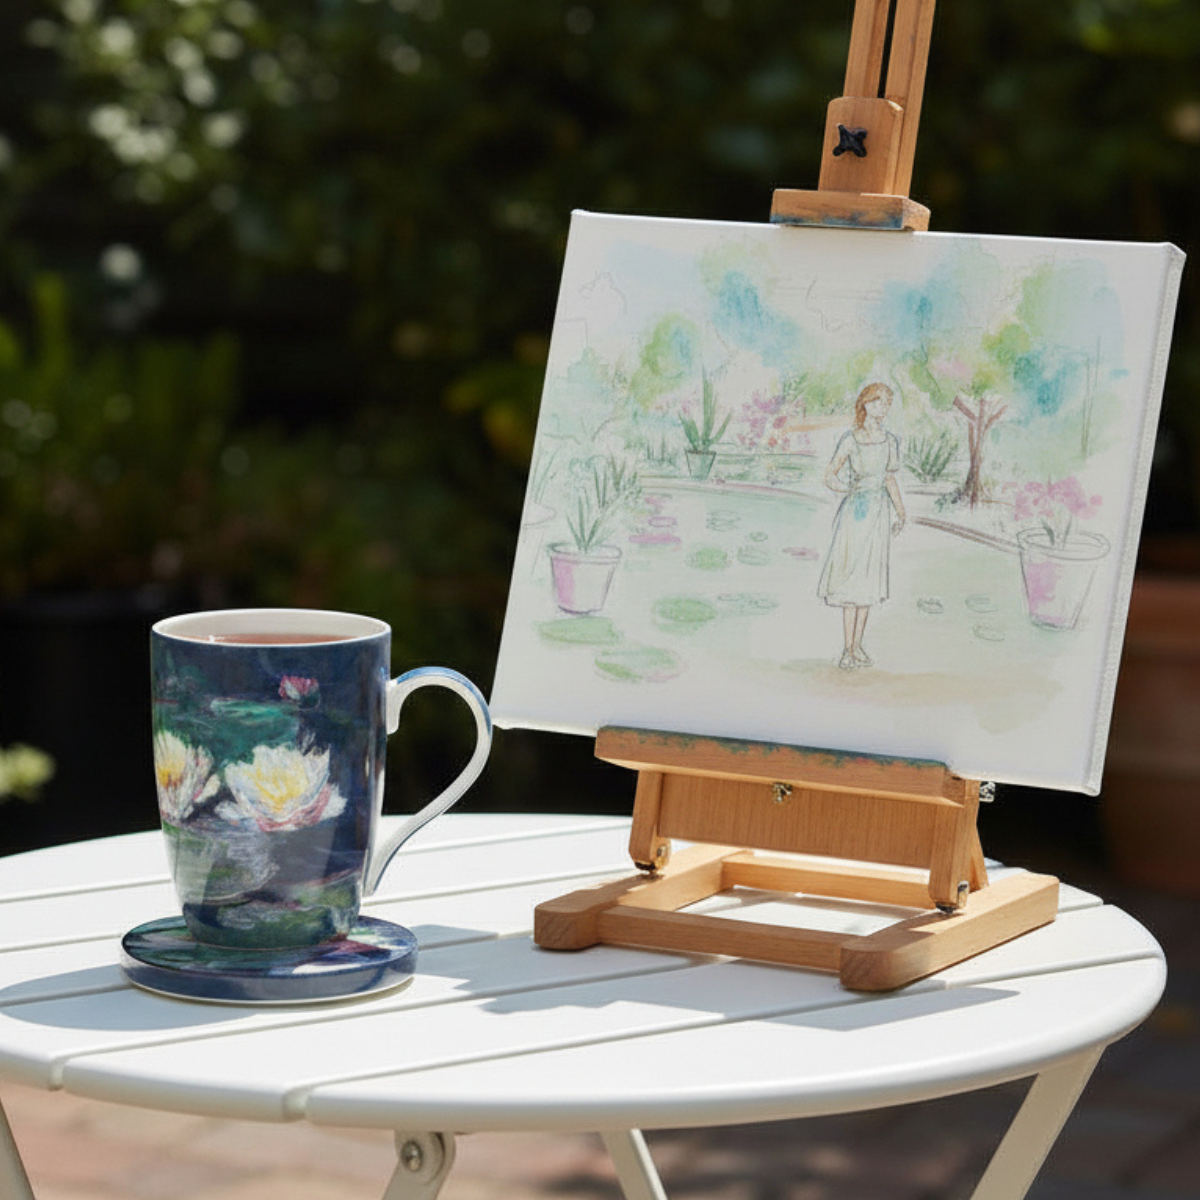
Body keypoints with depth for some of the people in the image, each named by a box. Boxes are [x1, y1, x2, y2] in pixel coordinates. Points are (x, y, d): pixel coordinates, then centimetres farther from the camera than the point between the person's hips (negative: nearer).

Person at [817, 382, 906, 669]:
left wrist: (900, 511, 14)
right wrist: (847, 489, -13)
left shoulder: (889, 441, 8)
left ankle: (857, 645, 13)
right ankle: (848, 648, -1)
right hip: (856, 510, -5)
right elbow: (830, 475, -2)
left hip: (880, 512, 5)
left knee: (870, 578, 6)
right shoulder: (851, 440, -7)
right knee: (850, 576, -5)